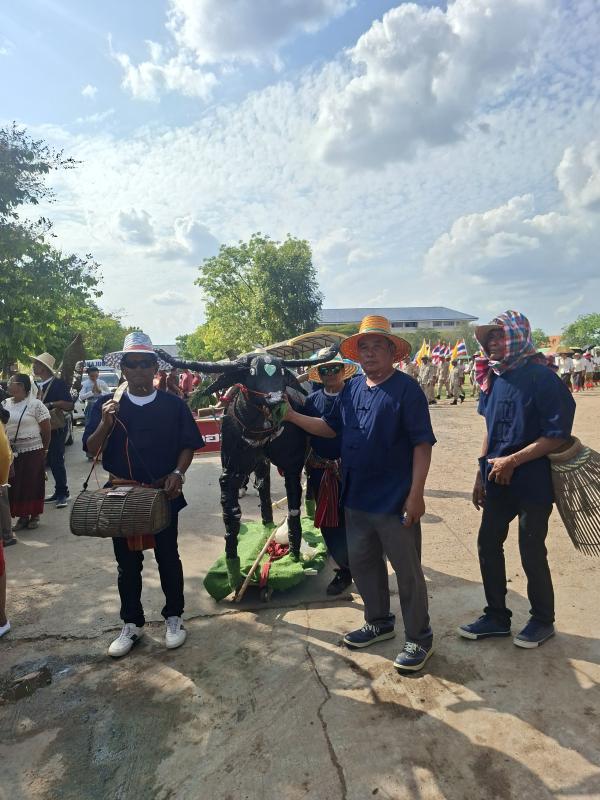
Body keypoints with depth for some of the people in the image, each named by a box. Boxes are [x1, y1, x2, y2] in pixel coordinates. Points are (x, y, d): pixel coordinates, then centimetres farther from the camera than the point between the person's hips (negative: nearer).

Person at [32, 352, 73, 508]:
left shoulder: (58, 384, -10)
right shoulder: (38, 386, 14)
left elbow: (70, 405, -17)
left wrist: (50, 404, -23)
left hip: (56, 428, -8)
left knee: (57, 460, -7)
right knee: (51, 461, 11)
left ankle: (62, 493, 1)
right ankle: (59, 492, 20)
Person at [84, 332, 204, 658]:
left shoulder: (173, 405, -4)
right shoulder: (107, 405, -1)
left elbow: (188, 445, 0)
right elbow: (91, 448, -4)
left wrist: (178, 473, -15)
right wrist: (106, 421, -21)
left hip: (163, 494, -1)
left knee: (168, 558, 12)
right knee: (127, 563, 13)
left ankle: (173, 617, 30)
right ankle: (132, 623, 30)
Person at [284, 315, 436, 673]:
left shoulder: (407, 389, -13)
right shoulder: (351, 389, 7)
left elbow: (422, 444, -15)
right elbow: (330, 428, 15)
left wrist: (416, 494, -19)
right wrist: (293, 416, 5)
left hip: (395, 502, -7)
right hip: (357, 498, 7)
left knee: (408, 571, 7)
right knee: (362, 563, 19)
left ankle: (420, 639, 26)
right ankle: (379, 622, 41)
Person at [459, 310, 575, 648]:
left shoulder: (541, 377, -15)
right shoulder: (494, 378, 6)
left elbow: (558, 435, -18)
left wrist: (511, 461, -20)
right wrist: (482, 474, 12)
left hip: (533, 483, -7)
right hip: (499, 481, 7)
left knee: (532, 553, 6)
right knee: (488, 544, 11)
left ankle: (543, 620, 30)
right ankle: (497, 617, 29)